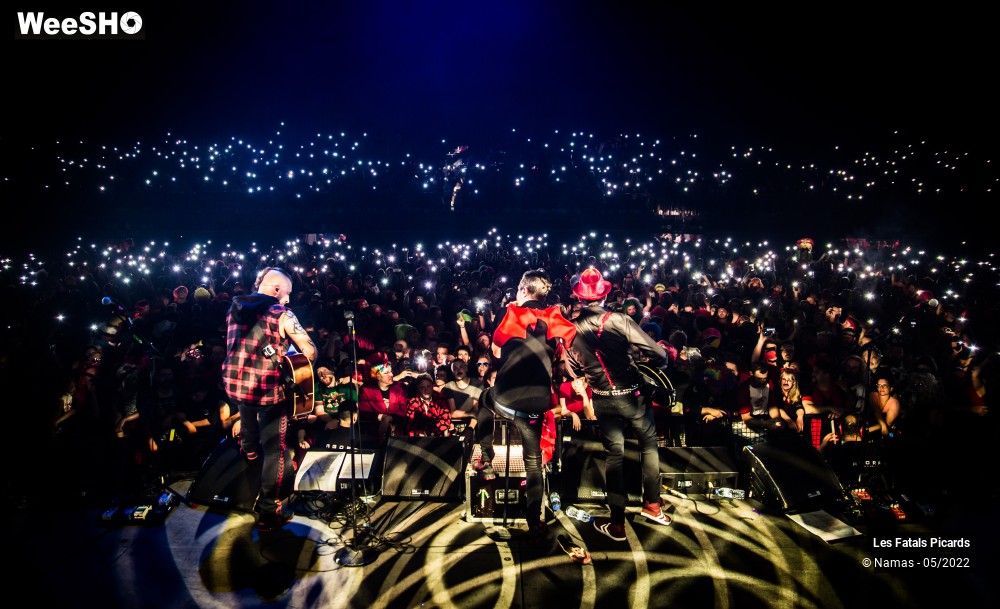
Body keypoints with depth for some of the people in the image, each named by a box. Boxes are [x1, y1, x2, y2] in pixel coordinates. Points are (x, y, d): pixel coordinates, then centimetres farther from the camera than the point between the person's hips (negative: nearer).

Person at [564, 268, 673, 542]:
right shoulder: (619, 320, -18)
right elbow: (658, 354, -21)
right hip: (632, 395, -3)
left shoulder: (571, 329, -6)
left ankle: (617, 523, 16)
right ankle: (652, 505, 28)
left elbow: (574, 370, 5)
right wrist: (652, 362, 1)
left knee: (615, 455, 12)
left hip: (602, 401, 3)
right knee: (649, 445, 20)